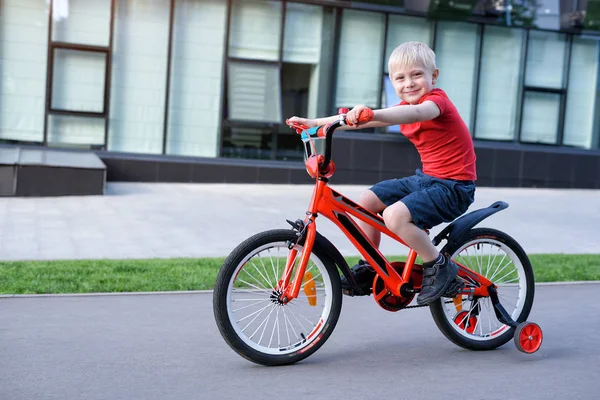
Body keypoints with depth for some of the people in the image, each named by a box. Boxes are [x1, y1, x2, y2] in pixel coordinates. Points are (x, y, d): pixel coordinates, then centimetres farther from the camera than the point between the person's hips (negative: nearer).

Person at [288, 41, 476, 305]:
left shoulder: (436, 100, -15)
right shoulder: (404, 107, 10)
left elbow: (416, 114, -40)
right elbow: (361, 118, 8)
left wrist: (372, 114, -57)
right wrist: (315, 123, 2)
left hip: (453, 186, -9)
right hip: (426, 178, 9)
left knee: (395, 214, -29)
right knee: (366, 201, 6)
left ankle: (440, 268, -10)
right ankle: (370, 268, 19)